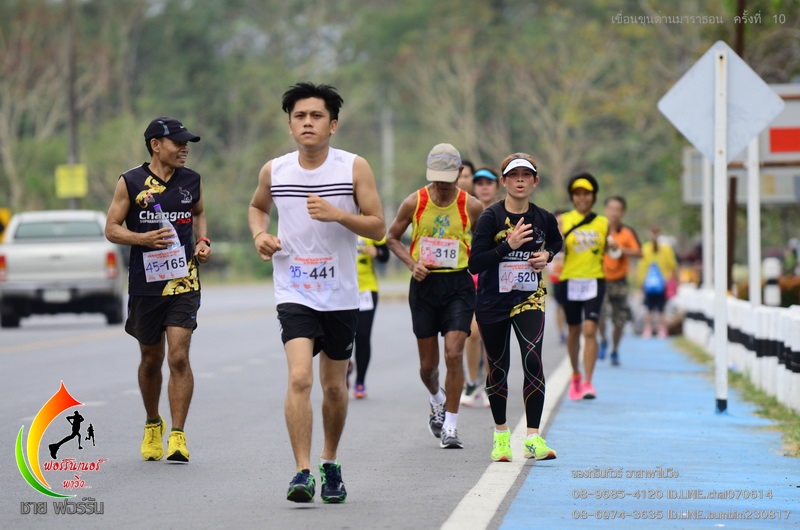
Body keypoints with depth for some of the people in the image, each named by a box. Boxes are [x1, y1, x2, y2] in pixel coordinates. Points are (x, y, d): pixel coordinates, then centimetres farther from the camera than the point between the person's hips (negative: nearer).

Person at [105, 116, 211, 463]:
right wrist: (144, 238, -18)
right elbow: (112, 229, -1)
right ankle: (153, 424, 35)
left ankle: (177, 436, -10)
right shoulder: (130, 183, -3)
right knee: (151, 359, 12)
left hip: (184, 282, 0)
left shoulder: (192, 181, 5)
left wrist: (203, 242, 6)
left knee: (178, 357, -13)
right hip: (145, 283, 0)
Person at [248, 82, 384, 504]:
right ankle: (302, 472, -19)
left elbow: (378, 227, -5)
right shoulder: (274, 171, 0)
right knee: (299, 377, -19)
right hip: (294, 292, -1)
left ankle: (330, 464, 33)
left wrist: (337, 214, -21)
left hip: (341, 295, 1)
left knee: (334, 387, 12)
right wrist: (260, 234, 0)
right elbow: (257, 206, 21)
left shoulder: (354, 168, -5)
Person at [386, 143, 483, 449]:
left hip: (458, 285, -1)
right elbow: (392, 237, 10)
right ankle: (437, 399, 42)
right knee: (428, 364, 8)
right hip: (425, 285, 1)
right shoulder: (414, 203, -2)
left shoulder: (471, 206, -3)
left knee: (454, 354, -15)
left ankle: (450, 426, -5)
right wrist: (411, 263, -6)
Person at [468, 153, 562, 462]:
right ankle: (501, 434, 29)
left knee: (532, 360, -18)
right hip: (493, 301, -1)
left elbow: (556, 242, 22)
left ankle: (533, 438, -17)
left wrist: (547, 255, 1)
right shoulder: (491, 217, -11)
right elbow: (474, 263, -17)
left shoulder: (544, 218, -1)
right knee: (498, 368, 9)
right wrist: (508, 245, -25)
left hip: (529, 298, 1)